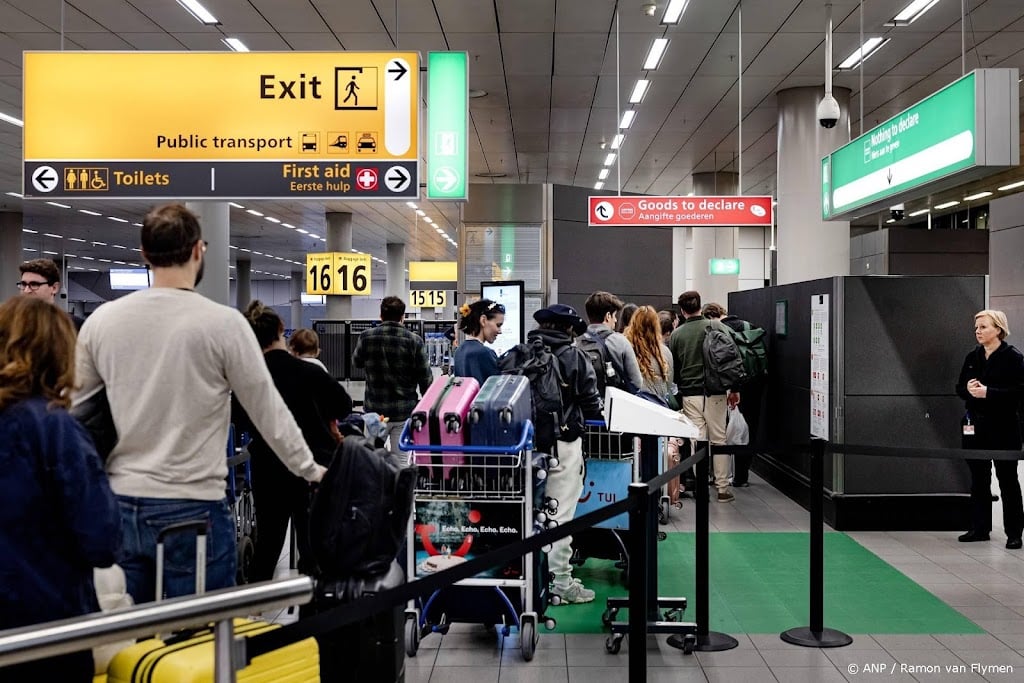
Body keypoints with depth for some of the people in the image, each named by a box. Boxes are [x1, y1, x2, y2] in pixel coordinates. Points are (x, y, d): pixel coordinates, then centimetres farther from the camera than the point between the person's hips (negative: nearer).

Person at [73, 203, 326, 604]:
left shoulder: (102, 320, 1)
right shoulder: (222, 323, -11)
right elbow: (268, 410, -4)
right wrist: (309, 470, 9)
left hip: (121, 506, 5)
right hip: (193, 510, -4)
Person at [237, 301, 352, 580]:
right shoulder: (308, 372, -13)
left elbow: (240, 421, 5)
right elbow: (343, 405, 0)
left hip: (268, 471, 2)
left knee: (268, 541, 16)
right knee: (312, 543, 9)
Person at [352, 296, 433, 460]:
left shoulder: (367, 337, -4)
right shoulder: (414, 341, -8)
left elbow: (357, 362, 15)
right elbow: (425, 379, -5)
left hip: (375, 411, 1)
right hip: (404, 412, -1)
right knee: (401, 461, 5)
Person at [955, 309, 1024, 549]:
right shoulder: (972, 357, 8)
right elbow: (959, 387, 13)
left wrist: (988, 392, -22)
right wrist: (968, 389, -9)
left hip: (1004, 427, -5)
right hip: (975, 426, 6)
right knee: (978, 478, 11)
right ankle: (980, 528, 20)